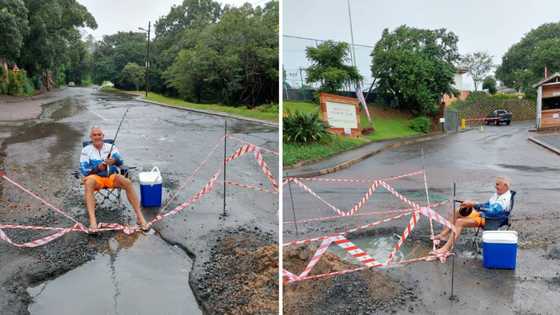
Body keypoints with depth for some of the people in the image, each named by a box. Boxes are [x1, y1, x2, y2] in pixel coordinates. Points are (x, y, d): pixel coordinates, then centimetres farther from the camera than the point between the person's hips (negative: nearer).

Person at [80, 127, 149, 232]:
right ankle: (92, 220, -50)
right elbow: (84, 170, -3)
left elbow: (120, 161, -8)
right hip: (95, 177, -1)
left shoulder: (111, 147, 8)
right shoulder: (86, 150, 5)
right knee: (88, 183, -38)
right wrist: (97, 168, -22)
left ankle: (139, 216, -30)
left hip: (112, 176, 1)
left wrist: (114, 160, -33)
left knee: (128, 182, -29)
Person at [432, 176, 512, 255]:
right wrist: (470, 205, 4)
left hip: (488, 220, -11)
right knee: (457, 212, 9)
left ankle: (446, 248, -27)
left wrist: (473, 204, -35)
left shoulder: (505, 199, -21)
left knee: (459, 222, -25)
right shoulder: (498, 193, 11)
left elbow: (492, 211, -35)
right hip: (483, 214, 11)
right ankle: (443, 235, 9)